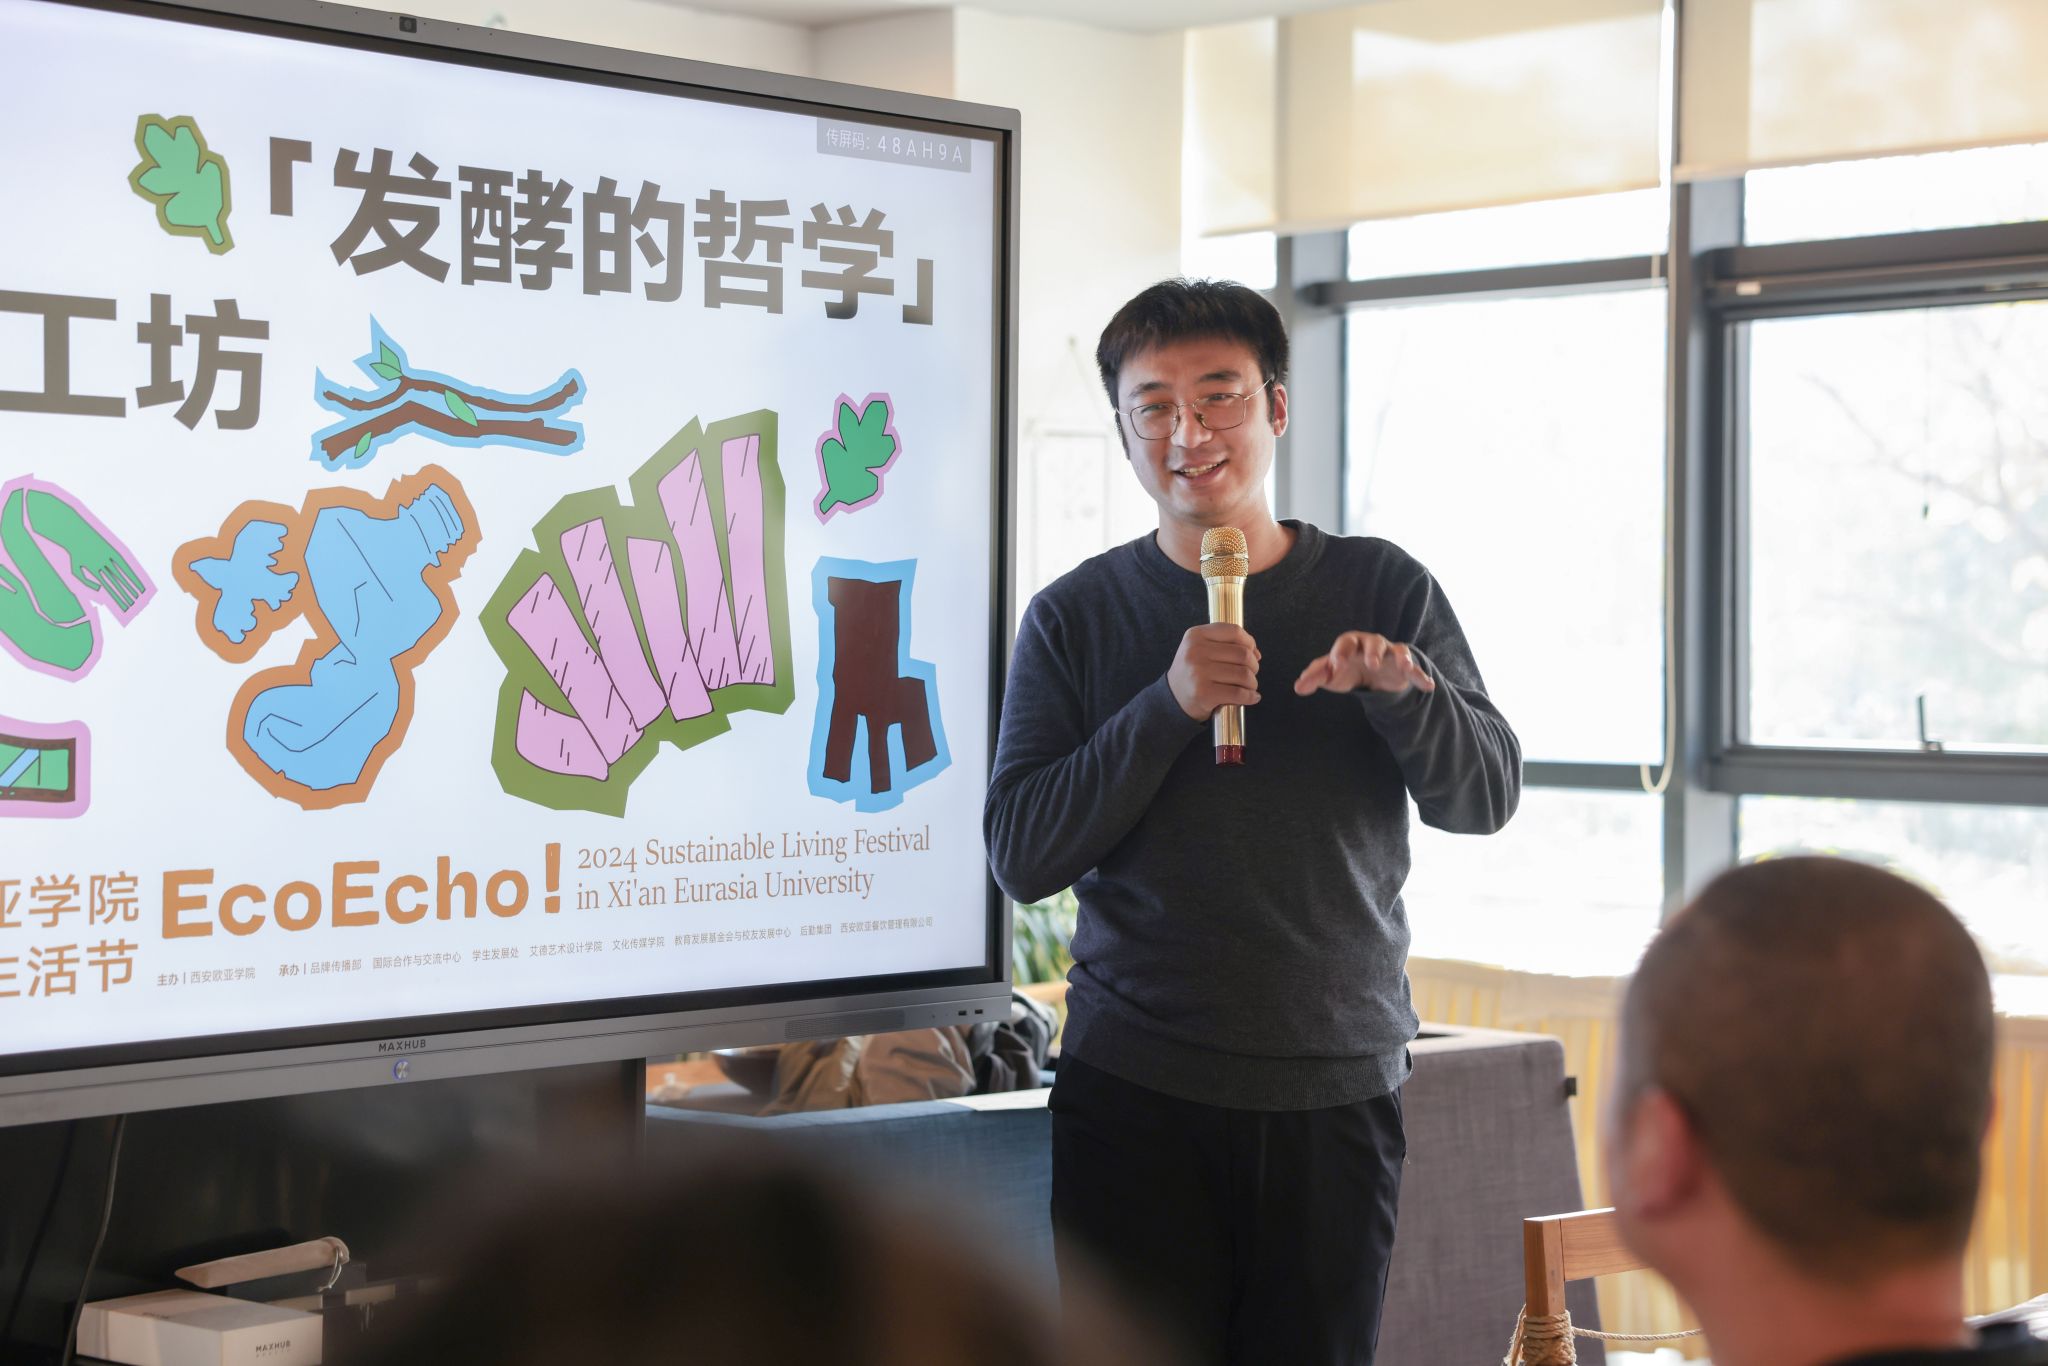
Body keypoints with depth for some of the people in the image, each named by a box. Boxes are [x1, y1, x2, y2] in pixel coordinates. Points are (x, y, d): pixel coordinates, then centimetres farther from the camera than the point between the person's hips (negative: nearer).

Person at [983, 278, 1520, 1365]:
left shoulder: (1382, 591, 6)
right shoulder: (1075, 619, 4)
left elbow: (1487, 797, 0)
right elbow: (1021, 856, -4)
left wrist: (1405, 688, -21)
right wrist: (1170, 707, -16)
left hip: (1338, 1090, 1)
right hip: (1135, 1091, -1)